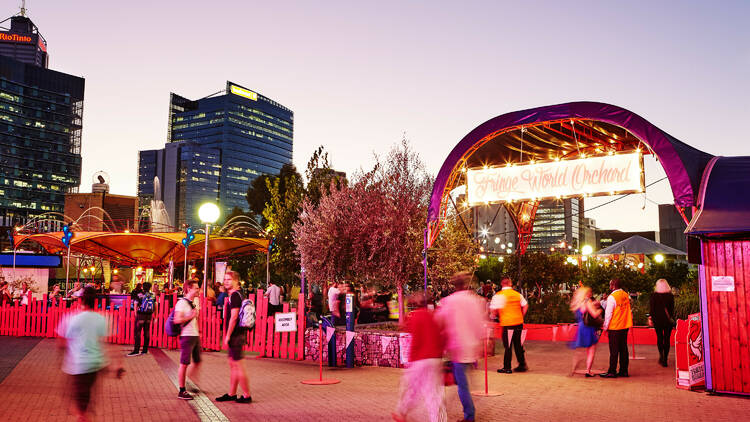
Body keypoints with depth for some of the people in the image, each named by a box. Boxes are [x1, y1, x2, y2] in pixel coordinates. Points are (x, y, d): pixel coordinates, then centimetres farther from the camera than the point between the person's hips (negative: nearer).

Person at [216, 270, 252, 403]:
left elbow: (234, 317, -21)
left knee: (238, 366, -5)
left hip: (235, 335, -10)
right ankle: (232, 394, 23)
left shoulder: (235, 295, -15)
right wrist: (228, 336, 23)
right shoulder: (236, 295, 17)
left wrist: (228, 336, -19)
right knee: (232, 365, 15)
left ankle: (247, 395, 0)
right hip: (237, 334, 10)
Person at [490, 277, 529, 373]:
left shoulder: (498, 296, -8)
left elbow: (493, 310, -12)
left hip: (507, 324, -4)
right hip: (519, 322, 5)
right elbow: (525, 306, 11)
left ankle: (507, 368, 7)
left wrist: (498, 317, 7)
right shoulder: (518, 294, 7)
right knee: (518, 345, 14)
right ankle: (522, 365, 20)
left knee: (508, 346, 2)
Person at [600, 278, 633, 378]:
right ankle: (624, 371, 15)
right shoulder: (626, 295, 6)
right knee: (623, 349, 11)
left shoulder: (612, 297, -15)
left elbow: (608, 313, -13)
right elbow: (628, 310, 14)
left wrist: (605, 326, -5)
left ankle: (612, 372, 2)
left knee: (614, 350, -1)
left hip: (615, 327, -6)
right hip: (625, 325, 6)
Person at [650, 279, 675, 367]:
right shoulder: (670, 295, -2)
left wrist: (650, 318, 4)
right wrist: (672, 319, 10)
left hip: (657, 319, -1)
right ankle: (665, 360, 4)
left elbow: (651, 308, -4)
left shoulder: (654, 295, -5)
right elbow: (672, 309, 2)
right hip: (668, 320, 1)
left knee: (659, 337, 13)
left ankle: (661, 355, -6)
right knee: (666, 339, 6)